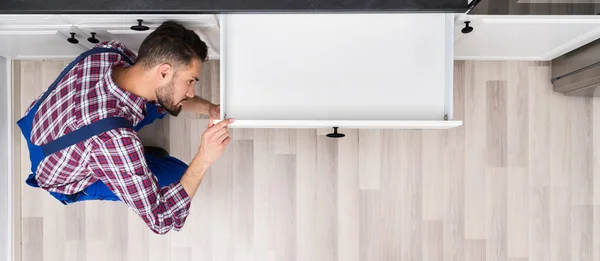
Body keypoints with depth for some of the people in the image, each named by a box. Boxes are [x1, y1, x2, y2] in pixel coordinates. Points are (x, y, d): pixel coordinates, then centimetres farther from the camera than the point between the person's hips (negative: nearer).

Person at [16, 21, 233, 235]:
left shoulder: (109, 52, -25)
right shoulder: (113, 140, -45)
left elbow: (164, 93, -5)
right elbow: (160, 221, -33)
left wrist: (209, 108, -18)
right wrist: (204, 159, -39)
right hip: (60, 179, -5)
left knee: (159, 102, -4)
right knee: (179, 175, -5)